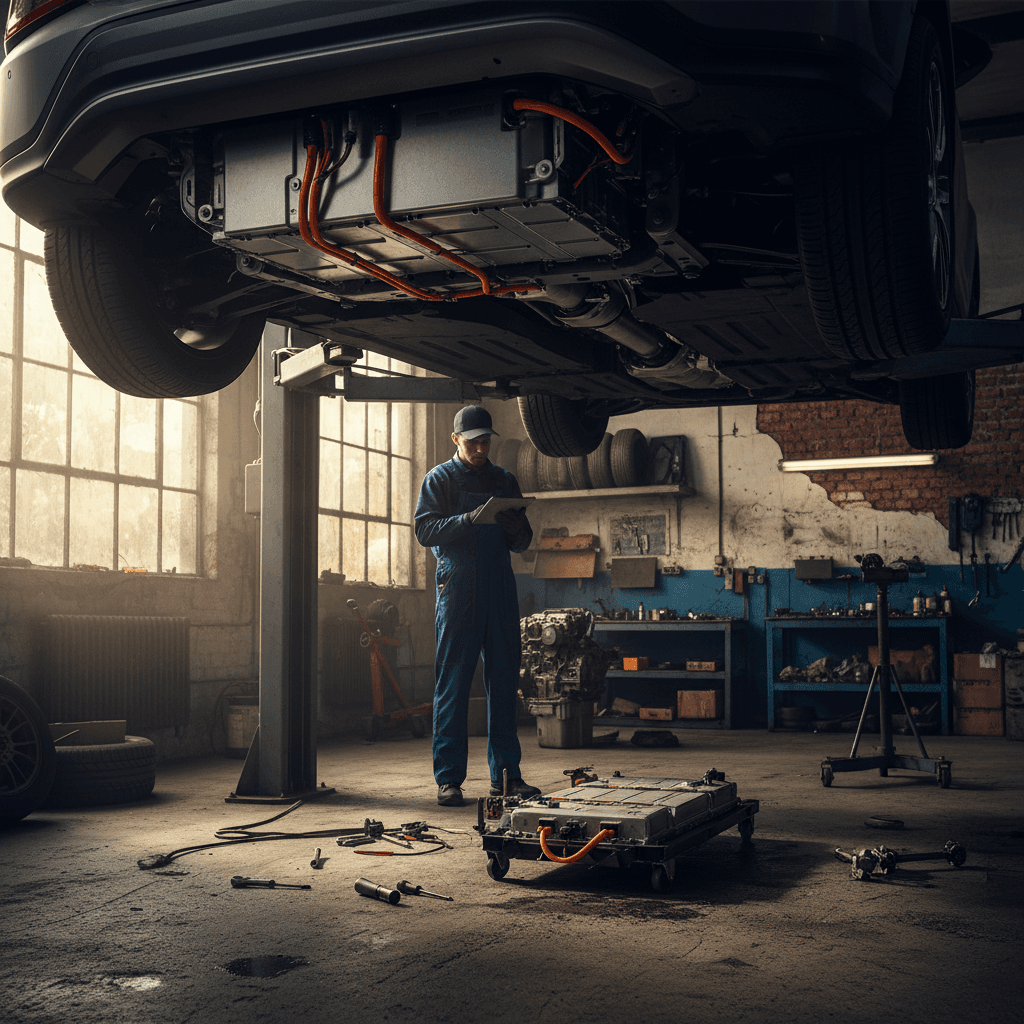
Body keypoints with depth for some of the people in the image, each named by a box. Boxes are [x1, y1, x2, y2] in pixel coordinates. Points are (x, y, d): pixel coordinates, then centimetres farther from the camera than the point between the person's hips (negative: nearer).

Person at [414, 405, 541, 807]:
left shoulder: (505, 481, 18)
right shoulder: (439, 479, 7)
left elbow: (522, 542, 16)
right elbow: (424, 530, -6)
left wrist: (514, 524, -6)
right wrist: (469, 520, -18)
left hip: (500, 590, 4)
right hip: (457, 589, -4)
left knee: (504, 682, 4)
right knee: (452, 684, -4)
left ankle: (506, 774, 11)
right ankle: (448, 779, 0)